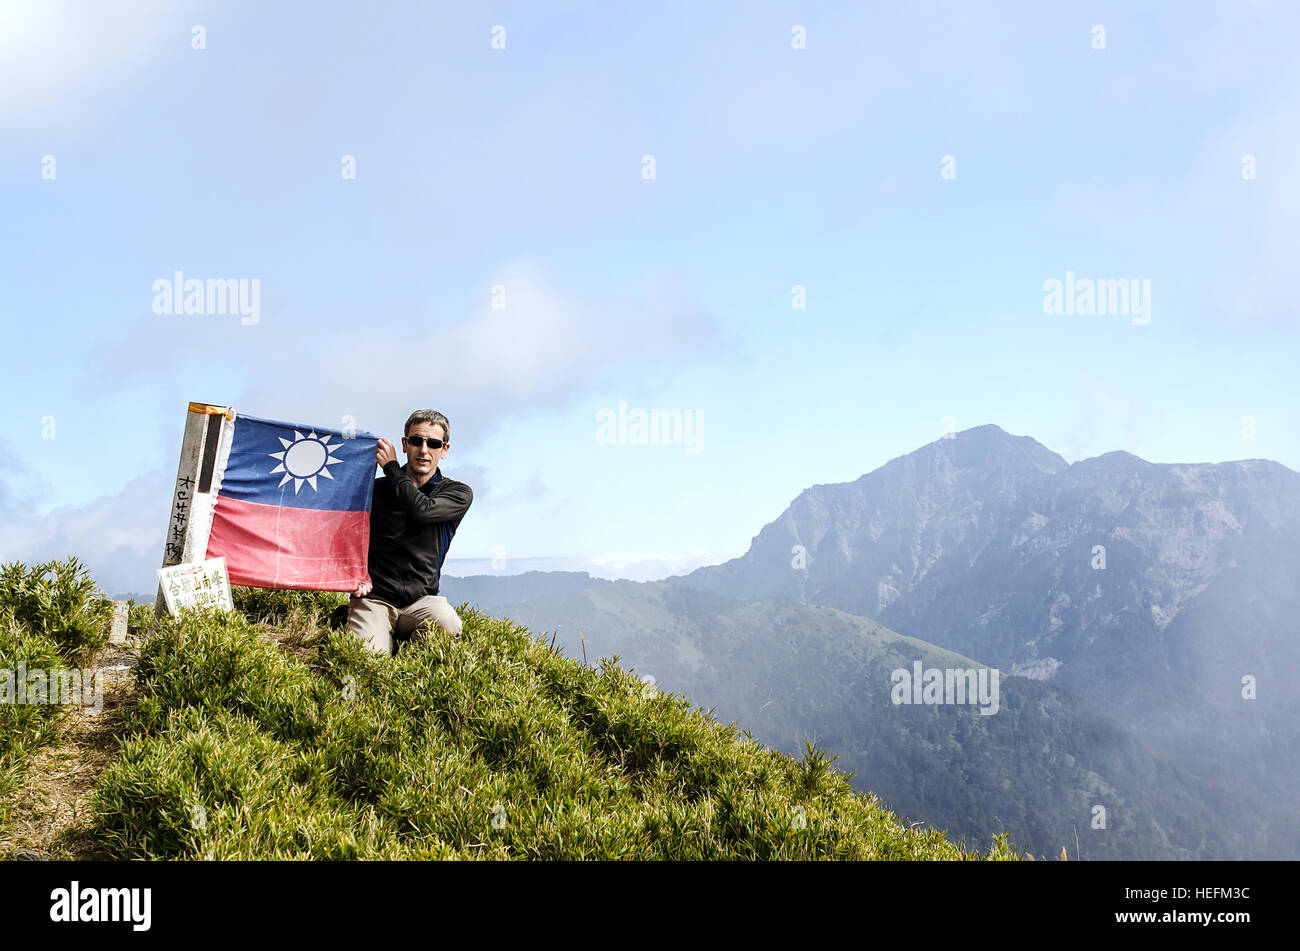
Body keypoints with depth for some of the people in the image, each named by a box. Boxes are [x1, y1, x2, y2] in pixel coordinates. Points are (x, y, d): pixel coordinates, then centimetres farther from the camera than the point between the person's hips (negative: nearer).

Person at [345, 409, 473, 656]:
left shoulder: (458, 493, 6)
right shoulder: (376, 489, 12)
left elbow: (421, 510, -15)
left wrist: (391, 468, -1)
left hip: (422, 599, 0)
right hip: (374, 598, 0)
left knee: (448, 626, -33)